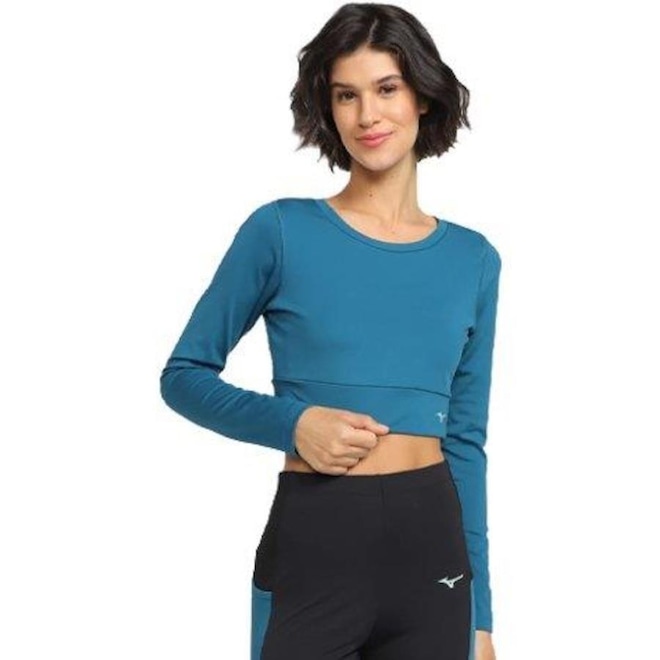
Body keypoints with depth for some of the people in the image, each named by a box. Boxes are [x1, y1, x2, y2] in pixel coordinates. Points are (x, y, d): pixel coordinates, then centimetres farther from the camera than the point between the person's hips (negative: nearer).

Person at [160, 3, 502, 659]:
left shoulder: (473, 259, 6)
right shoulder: (281, 230, -4)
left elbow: (465, 438, 9)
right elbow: (184, 376, 2)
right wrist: (292, 422, -15)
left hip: (432, 544, 3)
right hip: (312, 544, -3)